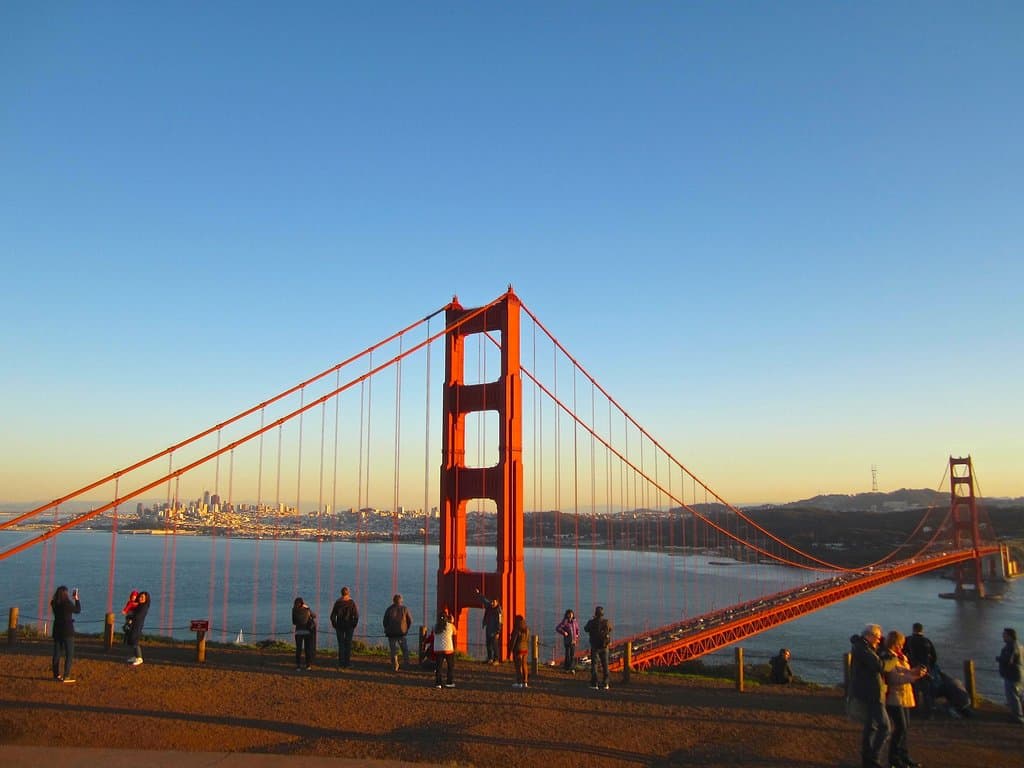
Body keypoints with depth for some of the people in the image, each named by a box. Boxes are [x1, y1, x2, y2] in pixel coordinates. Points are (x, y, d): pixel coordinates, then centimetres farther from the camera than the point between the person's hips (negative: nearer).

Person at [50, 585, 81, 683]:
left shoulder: (55, 604, 0)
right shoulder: (67, 603, -16)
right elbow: (78, 610, 0)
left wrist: (72, 599, 22)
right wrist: (76, 598, 9)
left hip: (57, 631, 6)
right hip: (67, 631, -6)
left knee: (57, 654, 14)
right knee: (69, 655, 0)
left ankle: (56, 675, 20)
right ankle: (66, 676, -4)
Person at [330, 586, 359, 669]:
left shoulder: (337, 602, -3)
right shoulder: (352, 602, -7)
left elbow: (332, 616, -3)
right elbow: (356, 615, -11)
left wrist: (334, 625, 8)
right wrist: (354, 624, 1)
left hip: (339, 625, 1)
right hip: (349, 626, -1)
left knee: (341, 644, 7)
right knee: (348, 644, 7)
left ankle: (341, 664, 6)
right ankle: (347, 663, 8)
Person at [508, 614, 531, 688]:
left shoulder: (516, 630, -17)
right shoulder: (527, 629, 5)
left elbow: (513, 641, -16)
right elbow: (528, 641, 10)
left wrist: (510, 651, -10)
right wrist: (527, 650, 18)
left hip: (517, 649, -7)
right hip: (525, 649, 7)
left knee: (518, 666, -1)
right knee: (524, 666, 11)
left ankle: (519, 683, 0)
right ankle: (525, 682, 14)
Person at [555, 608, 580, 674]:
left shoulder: (575, 622, 5)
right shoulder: (565, 622, -9)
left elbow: (577, 629, 23)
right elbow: (557, 628, -15)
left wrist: (577, 635, 8)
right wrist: (563, 632, -23)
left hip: (573, 641, 4)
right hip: (567, 641, -3)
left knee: (573, 655, 2)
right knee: (567, 654, -1)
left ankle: (572, 668, 10)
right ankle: (567, 668, 13)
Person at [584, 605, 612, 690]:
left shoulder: (592, 622, -15)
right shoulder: (607, 622, -7)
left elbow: (586, 629, 6)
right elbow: (610, 629, 15)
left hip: (595, 647, -2)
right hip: (604, 647, 3)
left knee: (594, 664, 6)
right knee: (605, 665, 14)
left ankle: (594, 684, 2)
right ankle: (605, 684, 16)